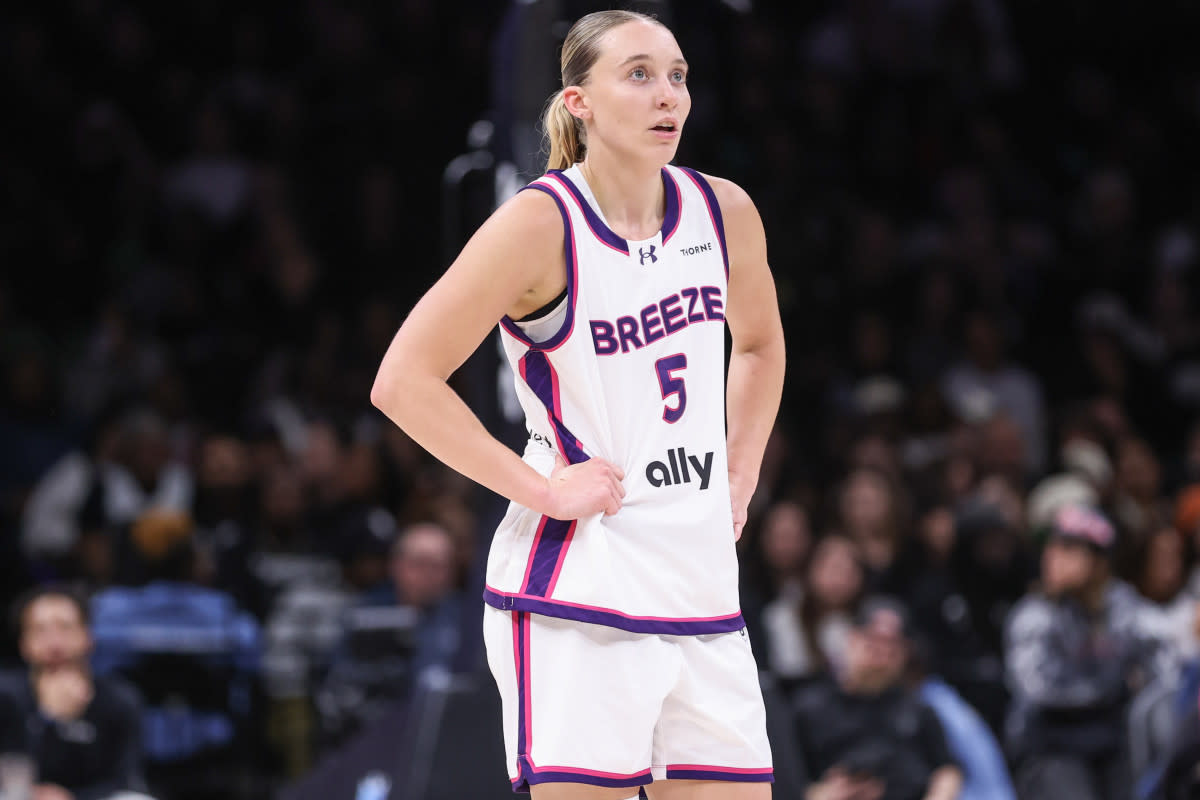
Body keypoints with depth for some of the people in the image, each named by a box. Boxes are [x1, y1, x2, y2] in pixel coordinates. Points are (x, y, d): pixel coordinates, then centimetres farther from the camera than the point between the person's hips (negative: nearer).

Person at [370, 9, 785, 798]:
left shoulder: (724, 213, 6)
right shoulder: (542, 224, -11)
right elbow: (403, 380, -13)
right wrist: (541, 490, -14)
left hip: (703, 585, 6)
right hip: (579, 589, -6)